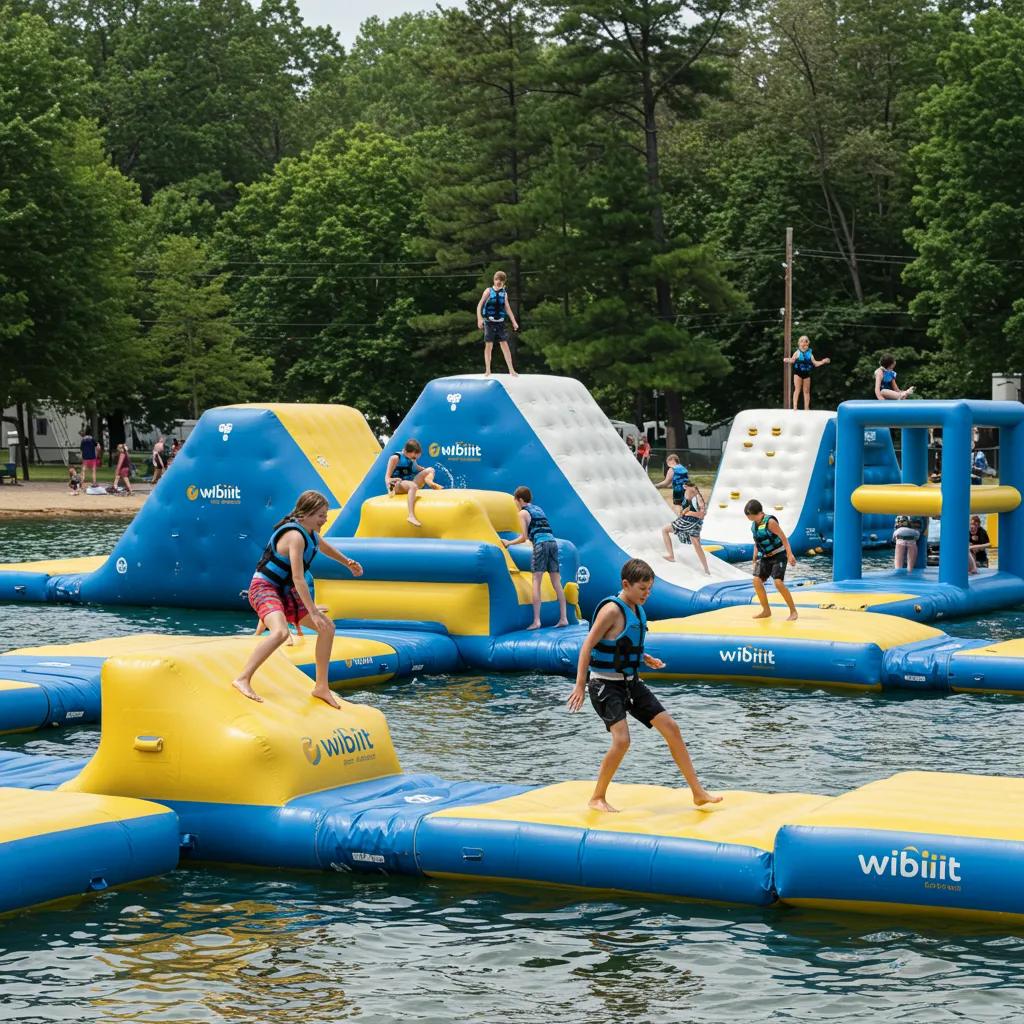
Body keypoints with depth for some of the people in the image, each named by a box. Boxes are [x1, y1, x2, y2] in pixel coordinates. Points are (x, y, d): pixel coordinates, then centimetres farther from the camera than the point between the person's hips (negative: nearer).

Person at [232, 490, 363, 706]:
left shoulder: (311, 533, 6)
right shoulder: (295, 536, -24)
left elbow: (324, 547, 33)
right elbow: (298, 579, -29)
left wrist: (348, 563, 37)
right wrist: (313, 612, -30)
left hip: (284, 592, 10)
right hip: (264, 588, -10)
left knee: (328, 627, 8)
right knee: (281, 632, -37)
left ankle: (321, 687, 16)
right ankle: (243, 680, -33)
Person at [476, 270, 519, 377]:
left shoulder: (504, 293, 8)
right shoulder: (489, 291, -3)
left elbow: (507, 308, 13)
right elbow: (479, 305, -7)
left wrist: (514, 322, 8)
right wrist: (479, 319, -19)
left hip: (500, 322, 3)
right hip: (489, 322, -3)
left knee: (505, 345, 0)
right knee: (488, 346, -1)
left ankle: (511, 370, 0)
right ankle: (487, 370, 6)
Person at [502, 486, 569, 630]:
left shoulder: (523, 513, 5)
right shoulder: (538, 509, 25)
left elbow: (524, 537, 3)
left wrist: (509, 543, 16)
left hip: (540, 544, -6)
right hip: (553, 541, 6)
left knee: (536, 582, -7)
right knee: (556, 582, 6)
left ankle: (536, 621, -15)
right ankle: (563, 618, 1)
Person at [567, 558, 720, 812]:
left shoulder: (637, 610, 8)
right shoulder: (612, 610, -18)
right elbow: (587, 646, -19)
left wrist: (645, 659, 10)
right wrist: (580, 686, -22)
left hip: (631, 682, 9)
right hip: (606, 684, -9)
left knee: (671, 727, 3)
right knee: (622, 739, -22)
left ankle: (698, 792, 9)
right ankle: (597, 798, -5)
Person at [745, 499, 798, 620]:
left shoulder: (770, 522, -19)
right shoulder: (754, 525, 5)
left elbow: (783, 537, -22)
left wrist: (790, 554, -30)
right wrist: (755, 559, 18)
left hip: (778, 555, -8)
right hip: (765, 557, 8)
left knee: (778, 582, -20)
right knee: (757, 580, -4)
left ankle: (793, 611, -8)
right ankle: (766, 611, 8)